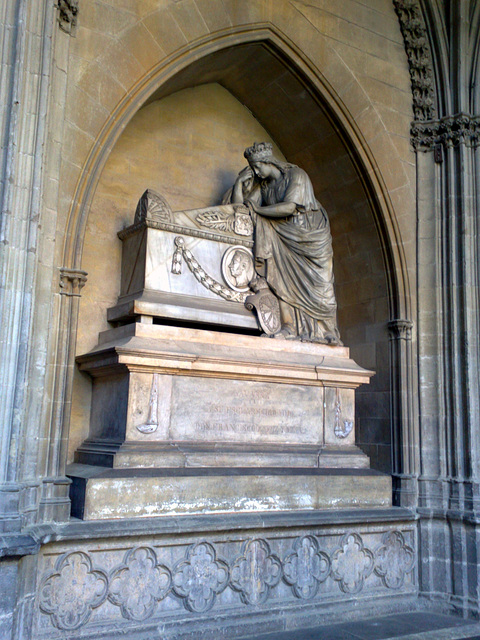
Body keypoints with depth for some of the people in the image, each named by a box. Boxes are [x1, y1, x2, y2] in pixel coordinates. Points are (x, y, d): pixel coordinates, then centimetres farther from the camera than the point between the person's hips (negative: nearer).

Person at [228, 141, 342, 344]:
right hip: (284, 237, 5)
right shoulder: (262, 183, 6)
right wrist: (240, 182, -6)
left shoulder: (296, 175, -12)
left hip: (311, 234, -5)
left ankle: (327, 332, -1)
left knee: (319, 282, -6)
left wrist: (257, 209, -16)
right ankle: (290, 327, -16)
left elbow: (289, 207, -24)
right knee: (284, 278, -14)